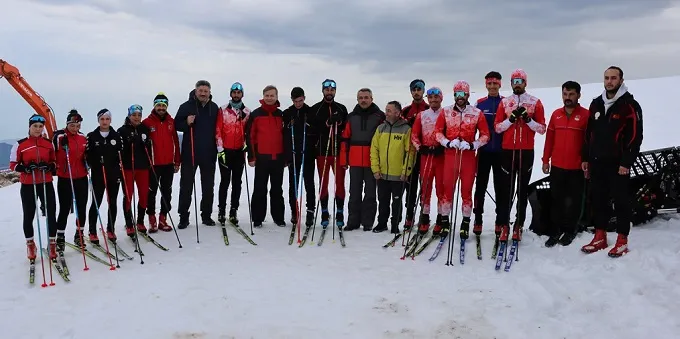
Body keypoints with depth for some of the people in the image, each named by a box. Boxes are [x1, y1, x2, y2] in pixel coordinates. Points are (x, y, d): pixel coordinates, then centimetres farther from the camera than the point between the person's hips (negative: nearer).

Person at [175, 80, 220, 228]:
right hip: (189, 153, -3)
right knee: (186, 185, 2)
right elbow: (177, 125, -1)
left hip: (209, 153, 3)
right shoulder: (186, 106, -3)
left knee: (208, 186, 10)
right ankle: (183, 216, 10)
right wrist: (187, 123, -20)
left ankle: (206, 215, 21)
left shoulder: (214, 108, 6)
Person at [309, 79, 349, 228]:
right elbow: (312, 128, -6)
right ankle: (324, 213, 14)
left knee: (340, 182, 2)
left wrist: (339, 121, -11)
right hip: (322, 151, -1)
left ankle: (340, 213, 11)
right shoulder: (315, 109, 5)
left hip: (338, 150, 1)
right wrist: (328, 122, -18)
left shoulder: (342, 109, 11)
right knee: (323, 183, 5)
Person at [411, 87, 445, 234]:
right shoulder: (421, 115, 12)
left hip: (442, 155, -2)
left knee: (441, 187, 0)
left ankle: (441, 219, 7)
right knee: (425, 187, 3)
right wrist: (419, 146, -4)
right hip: (426, 155, 2)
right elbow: (414, 134, 10)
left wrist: (444, 146, -11)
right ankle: (424, 218, 9)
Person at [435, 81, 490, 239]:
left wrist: (473, 145, -11)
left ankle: (466, 223, 14)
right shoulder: (446, 112, 5)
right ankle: (445, 221, 12)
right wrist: (447, 142, -9)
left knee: (466, 189, 4)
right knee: (447, 188, 1)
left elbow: (485, 134, 5)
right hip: (450, 154, 1)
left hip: (468, 155, 0)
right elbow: (438, 130, 8)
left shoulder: (477, 113, 3)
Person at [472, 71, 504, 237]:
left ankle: (500, 221, 13)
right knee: (480, 185, 3)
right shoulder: (479, 103, 6)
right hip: (484, 151, 1)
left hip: (501, 151, 0)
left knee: (500, 186, 6)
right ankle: (478, 219, 10)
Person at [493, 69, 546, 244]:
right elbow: (497, 127, 3)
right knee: (505, 189, 0)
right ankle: (504, 225, 6)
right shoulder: (504, 102, 8)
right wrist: (511, 119, -12)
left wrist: (528, 119, -14)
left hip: (526, 151, -1)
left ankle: (519, 225, 10)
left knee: (522, 189, 4)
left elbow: (542, 129, 1)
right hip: (508, 151, 1)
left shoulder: (535, 102, 4)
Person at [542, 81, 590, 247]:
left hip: (577, 168, -3)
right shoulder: (556, 114, 7)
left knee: (574, 200, 9)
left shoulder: (586, 115, -4)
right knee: (556, 199, 8)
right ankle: (555, 230, 17)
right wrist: (546, 160, 8)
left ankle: (570, 230, 20)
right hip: (557, 166, 3)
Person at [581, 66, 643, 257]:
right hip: (597, 162, 6)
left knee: (621, 200, 2)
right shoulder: (596, 104, 12)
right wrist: (586, 158, 12)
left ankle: (622, 240, 11)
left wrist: (627, 162, -16)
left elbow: (635, 136, -11)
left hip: (618, 163, -5)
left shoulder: (630, 105, -6)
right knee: (598, 200, 10)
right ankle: (600, 237, 20)